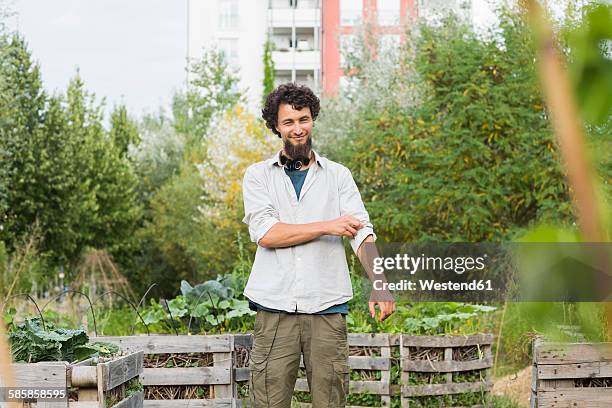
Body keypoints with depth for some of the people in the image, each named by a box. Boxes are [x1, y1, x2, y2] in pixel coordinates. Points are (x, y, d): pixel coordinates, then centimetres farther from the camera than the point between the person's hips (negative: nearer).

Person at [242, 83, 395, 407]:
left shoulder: (338, 175, 12)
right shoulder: (258, 175, 9)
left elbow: (362, 233, 0)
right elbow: (264, 233, -6)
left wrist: (379, 284, -17)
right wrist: (327, 226, -10)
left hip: (327, 309, 1)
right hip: (274, 310, -1)